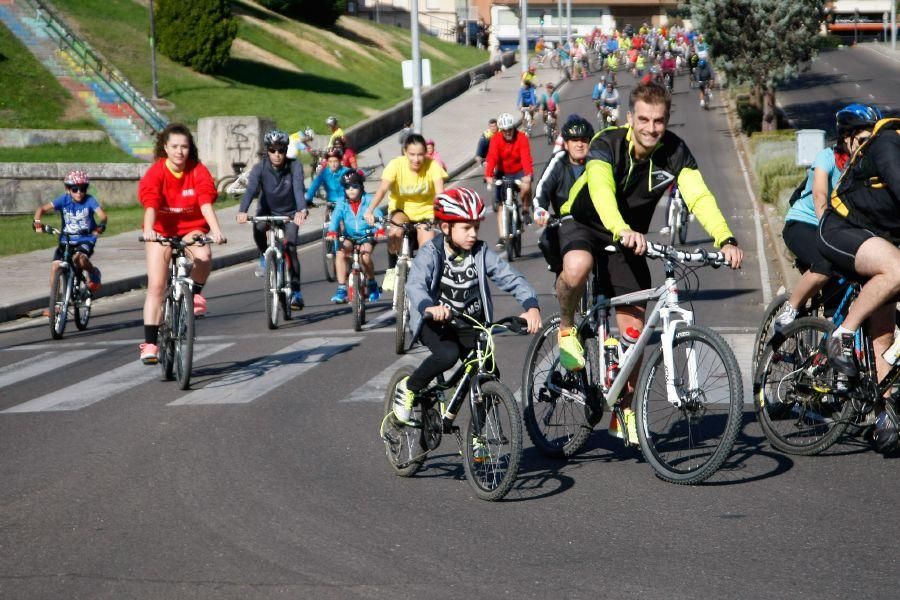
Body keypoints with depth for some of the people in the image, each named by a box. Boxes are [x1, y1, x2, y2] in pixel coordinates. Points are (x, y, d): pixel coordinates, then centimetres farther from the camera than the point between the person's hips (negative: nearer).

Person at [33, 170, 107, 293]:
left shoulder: (89, 200, -10)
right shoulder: (64, 200, -6)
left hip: (85, 240, -3)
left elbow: (102, 215, -22)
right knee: (55, 266, -12)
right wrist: (37, 222, -30)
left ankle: (93, 273, 1)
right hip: (66, 240, 3)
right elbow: (43, 208, -11)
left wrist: (100, 226, -44)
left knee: (79, 258, -32)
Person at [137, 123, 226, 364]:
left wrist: (216, 230, -40)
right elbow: (150, 204, -28)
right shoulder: (156, 172, -14)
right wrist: (148, 229, -46)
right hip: (162, 230, 0)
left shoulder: (198, 172, -11)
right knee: (156, 286, -10)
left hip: (191, 229, 0)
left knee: (204, 256, -34)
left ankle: (196, 293, -2)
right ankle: (150, 343, -6)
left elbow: (206, 202, -23)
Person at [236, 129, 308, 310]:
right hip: (267, 211, 0)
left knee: (290, 247, -17)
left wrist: (302, 210, -54)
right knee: (258, 229, -33)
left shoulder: (294, 167, -19)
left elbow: (298, 189, -34)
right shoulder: (260, 168, -17)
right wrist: (242, 211, -50)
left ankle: (296, 291, -7)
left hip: (289, 213, 0)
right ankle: (264, 257, -3)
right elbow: (251, 189, -32)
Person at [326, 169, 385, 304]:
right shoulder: (342, 203, -1)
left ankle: (371, 284, -1)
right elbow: (336, 217, -15)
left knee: (365, 256, -30)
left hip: (367, 236, -2)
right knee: (341, 253, -27)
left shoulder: (368, 200, -5)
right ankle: (341, 289, -23)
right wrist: (331, 231, -36)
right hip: (350, 237, 2)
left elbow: (378, 215, -19)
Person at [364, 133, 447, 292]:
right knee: (395, 231, -33)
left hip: (425, 211, 1)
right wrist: (370, 210, -48)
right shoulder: (396, 164, -20)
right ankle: (391, 270, -12)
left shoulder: (432, 166, -19)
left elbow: (440, 193, -29)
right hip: (401, 209, -1)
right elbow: (383, 189, -31)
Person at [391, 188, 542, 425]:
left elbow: (511, 278, -12)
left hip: (470, 325, 4)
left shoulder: (481, 253, -5)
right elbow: (415, 285, -30)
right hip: (436, 323, -4)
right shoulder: (431, 253, -14)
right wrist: (429, 307, -52)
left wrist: (531, 306, -31)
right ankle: (408, 389, -7)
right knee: (448, 354, -34)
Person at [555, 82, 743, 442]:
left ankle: (625, 411, 17)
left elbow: (699, 196, -28)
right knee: (577, 268, -39)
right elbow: (601, 189, -44)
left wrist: (725, 239, -45)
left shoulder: (675, 152, -16)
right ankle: (566, 329, -9)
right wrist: (622, 231, -63)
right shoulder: (607, 143, -26)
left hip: (631, 237, 4)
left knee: (633, 329, -2)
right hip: (584, 223, -3)